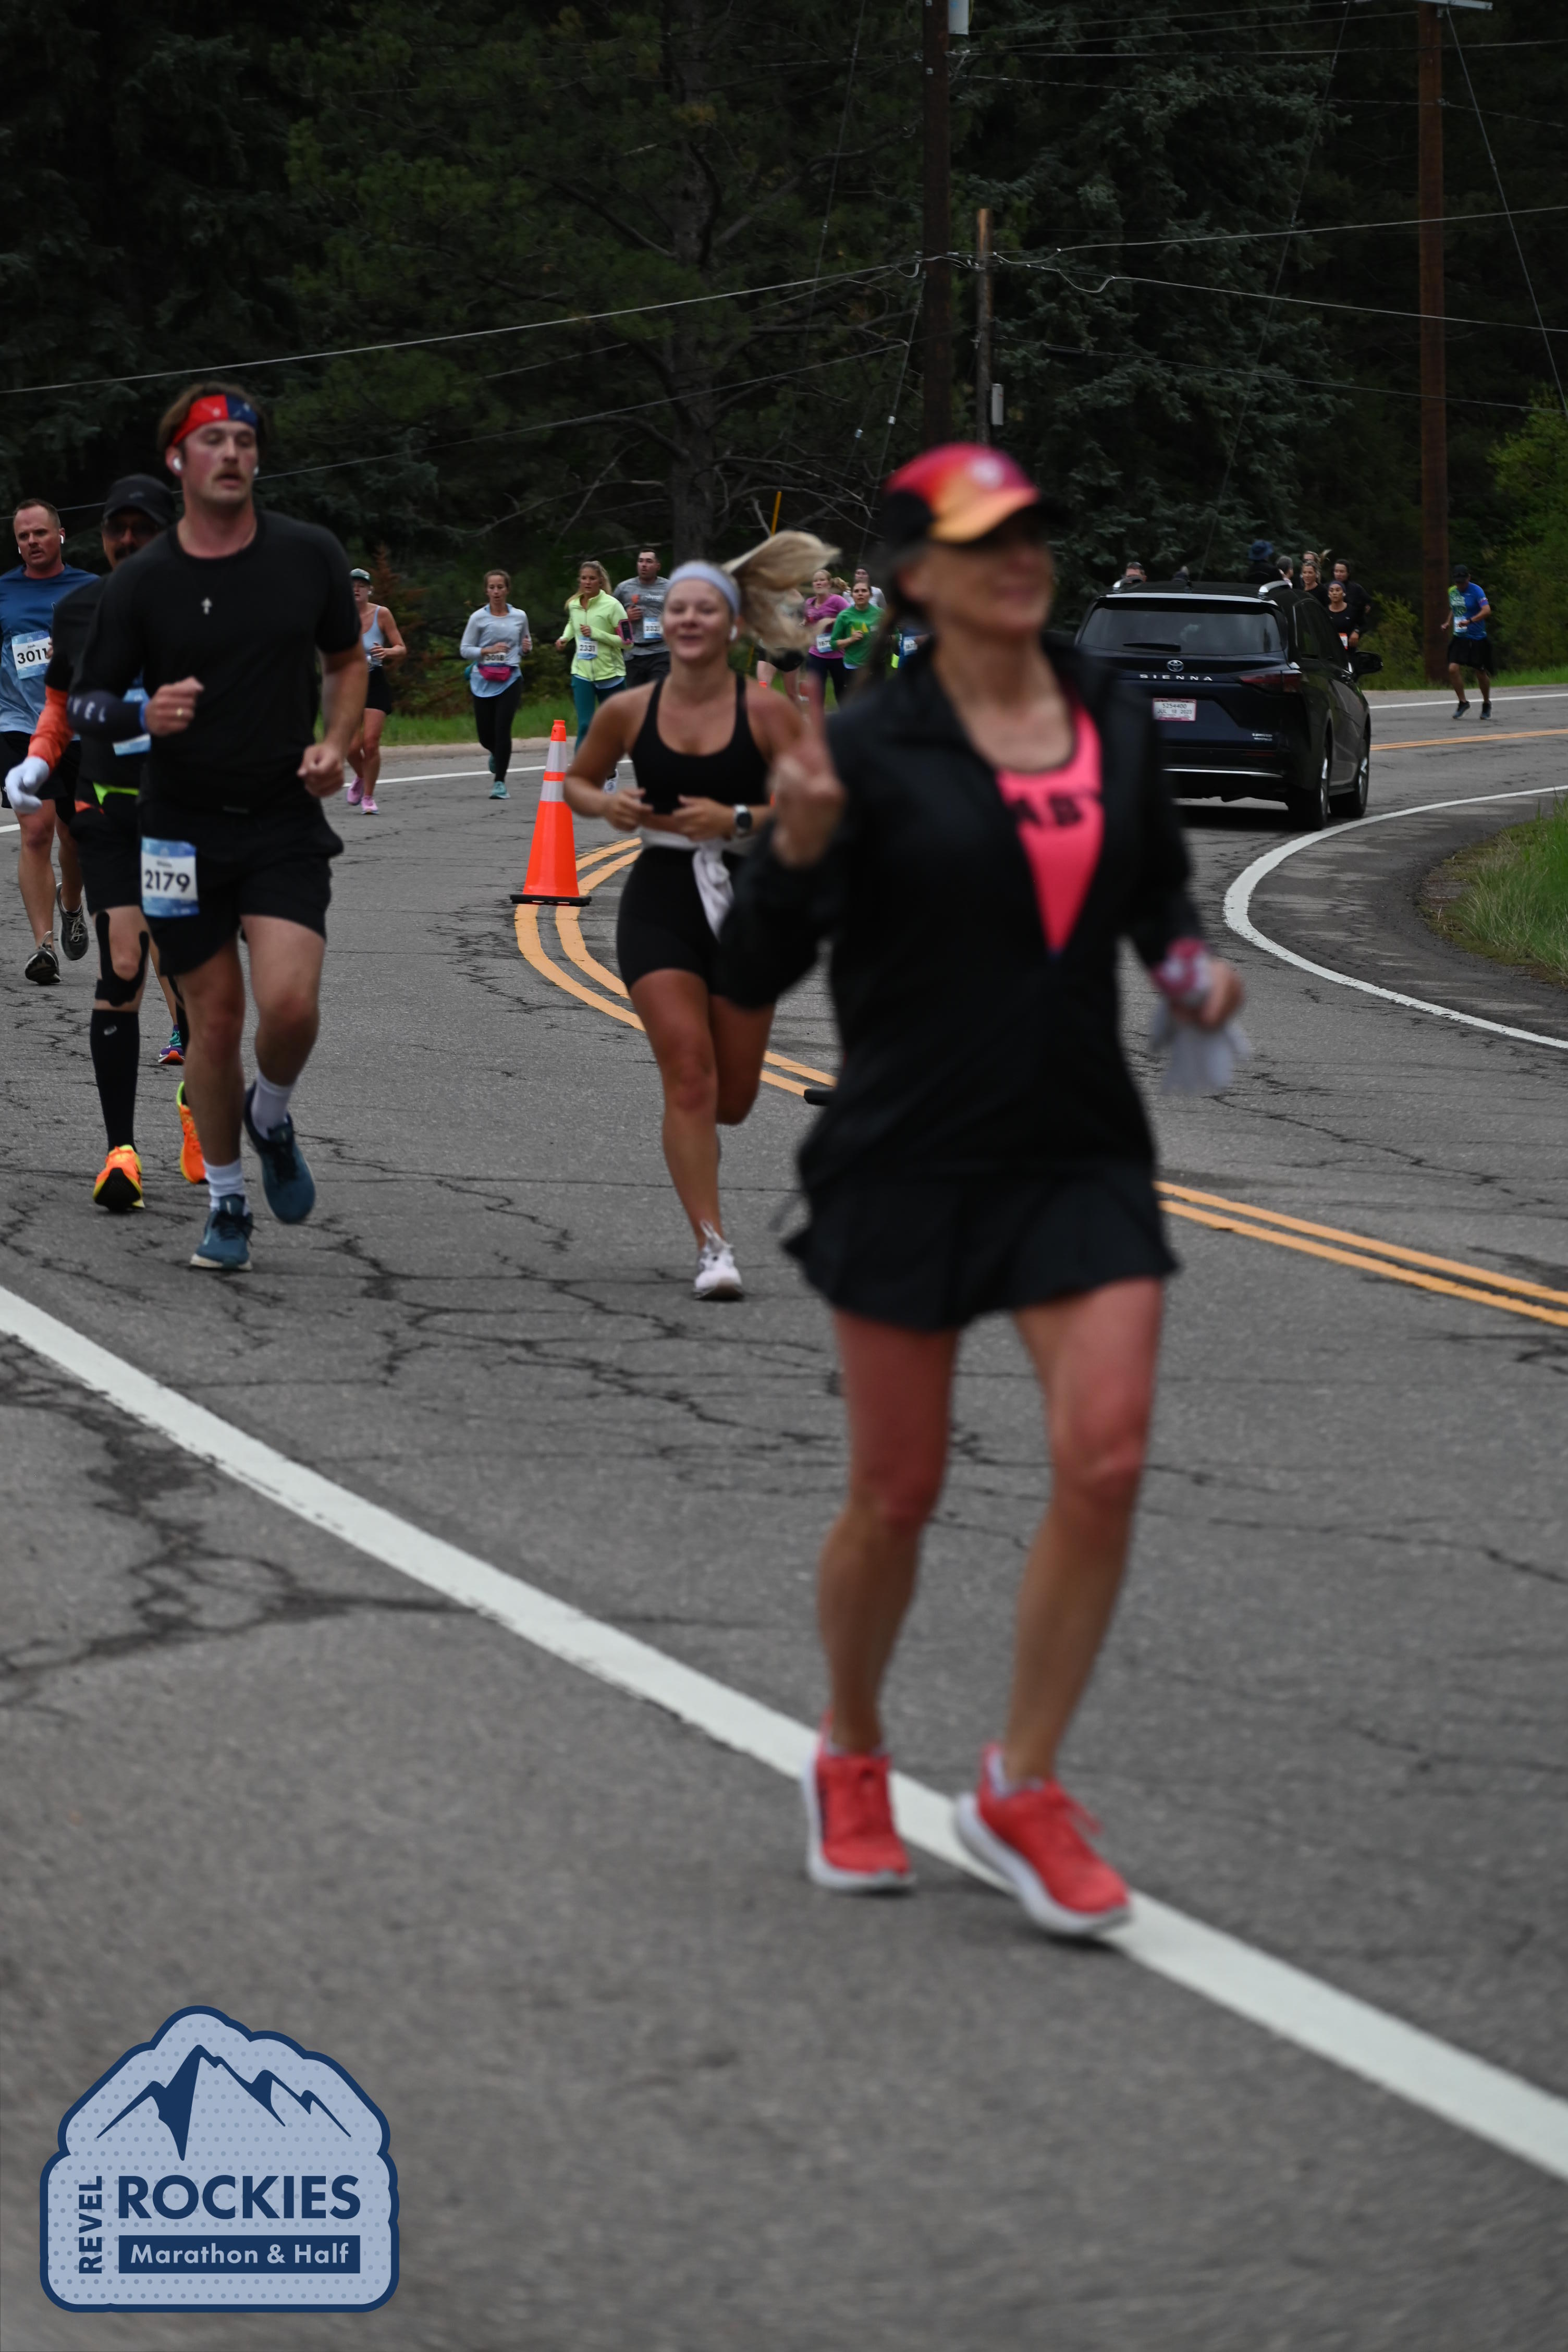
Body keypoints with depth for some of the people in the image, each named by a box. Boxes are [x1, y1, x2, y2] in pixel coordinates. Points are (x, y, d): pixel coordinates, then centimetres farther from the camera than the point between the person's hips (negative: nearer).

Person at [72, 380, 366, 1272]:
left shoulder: (310, 555, -1)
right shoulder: (140, 582, -4)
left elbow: (348, 659, 14)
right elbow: (86, 704, 2)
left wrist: (336, 745, -3)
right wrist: (145, 714, -20)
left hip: (286, 821, 0)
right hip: (184, 828, 0)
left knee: (290, 1004, -17)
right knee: (216, 1018, 4)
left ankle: (272, 1115, 16)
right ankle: (227, 1202, 22)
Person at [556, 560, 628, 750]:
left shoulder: (612, 605, -12)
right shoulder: (573, 605, 4)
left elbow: (626, 640, -14)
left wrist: (596, 633, -22)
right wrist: (565, 638, 9)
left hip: (610, 674, -3)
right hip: (582, 673, 3)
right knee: (585, 727, -10)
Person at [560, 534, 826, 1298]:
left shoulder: (765, 711, -6)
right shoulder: (629, 711, 0)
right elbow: (576, 781, 16)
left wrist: (738, 819, -18)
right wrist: (606, 805, -6)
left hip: (747, 899, 0)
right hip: (660, 900, 0)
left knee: (731, 1098, 8)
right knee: (687, 1066, -14)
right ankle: (712, 1247, -11)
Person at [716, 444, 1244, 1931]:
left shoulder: (1116, 724, 4)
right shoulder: (868, 750, -9)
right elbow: (749, 976, -12)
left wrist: (1191, 971, 1)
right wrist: (797, 844, -29)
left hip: (1084, 1151, 4)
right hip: (910, 1160, -3)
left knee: (1104, 1461, -9)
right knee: (898, 1493, 5)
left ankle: (1021, 1791, 8)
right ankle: (851, 1761, 31)